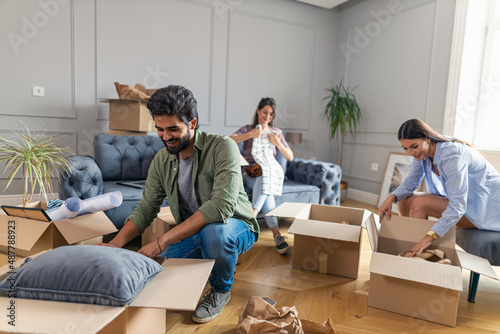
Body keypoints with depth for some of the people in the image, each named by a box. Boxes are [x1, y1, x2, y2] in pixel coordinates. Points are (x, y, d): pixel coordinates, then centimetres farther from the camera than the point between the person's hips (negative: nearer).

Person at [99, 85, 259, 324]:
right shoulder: (162, 160, -3)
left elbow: (221, 206, -35)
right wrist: (114, 244, -18)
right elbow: (145, 209, 0)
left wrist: (163, 241, -36)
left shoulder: (222, 147, -23)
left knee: (213, 231, -38)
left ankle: (220, 290, -4)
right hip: (193, 234, 5)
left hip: (236, 228, -5)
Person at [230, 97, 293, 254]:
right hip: (249, 176, -1)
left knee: (264, 178, -38)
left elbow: (290, 157, 7)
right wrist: (250, 135, -27)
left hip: (270, 175, 2)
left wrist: (278, 144, -12)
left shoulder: (276, 132, 16)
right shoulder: (248, 129, 9)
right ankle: (276, 234, -46)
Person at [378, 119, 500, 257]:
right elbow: (411, 181, 2)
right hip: (460, 199, 8)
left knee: (420, 203, -24)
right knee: (404, 201, -6)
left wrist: (430, 237, -39)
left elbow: (458, 206, -33)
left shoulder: (452, 155, -30)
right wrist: (391, 198, -18)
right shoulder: (421, 152, -6)